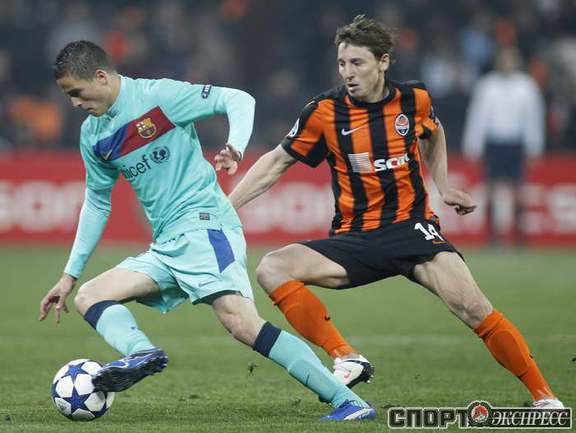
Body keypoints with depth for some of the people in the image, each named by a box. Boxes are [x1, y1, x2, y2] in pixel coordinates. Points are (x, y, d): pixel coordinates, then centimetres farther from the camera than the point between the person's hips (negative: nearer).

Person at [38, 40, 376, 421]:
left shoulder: (158, 96, -7)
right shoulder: (93, 136, 14)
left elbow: (239, 100, -9)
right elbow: (96, 204, 25)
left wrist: (235, 147, -29)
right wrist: (70, 275, 24)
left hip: (203, 223, -9)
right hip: (165, 247, 9)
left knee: (241, 321, -26)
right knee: (88, 297, -4)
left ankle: (347, 401, -28)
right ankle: (141, 352, -33)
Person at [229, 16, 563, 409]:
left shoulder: (415, 98, -1)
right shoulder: (325, 111, -5)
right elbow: (277, 162, 5)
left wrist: (443, 188, 15)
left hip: (412, 226, -1)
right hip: (353, 240, 1)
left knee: (472, 306, -23)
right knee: (272, 269, -22)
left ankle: (543, 395, -10)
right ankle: (345, 358, -21)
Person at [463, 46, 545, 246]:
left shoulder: (527, 85, 4)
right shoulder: (486, 85, 2)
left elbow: (534, 116, 6)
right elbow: (477, 115, 4)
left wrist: (534, 147, 3)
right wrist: (473, 147, 1)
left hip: (516, 143, 1)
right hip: (492, 143, -1)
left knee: (517, 189, -1)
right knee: (491, 188, -3)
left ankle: (517, 230, 5)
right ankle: (492, 232, 1)